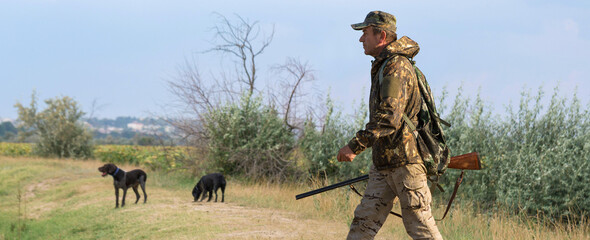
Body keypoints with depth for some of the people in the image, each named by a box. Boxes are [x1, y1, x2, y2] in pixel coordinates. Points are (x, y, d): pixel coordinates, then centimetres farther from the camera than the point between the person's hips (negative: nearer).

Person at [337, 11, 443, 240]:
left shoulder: (397, 67, -16)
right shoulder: (382, 67, 16)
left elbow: (388, 118, -26)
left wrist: (355, 145, -24)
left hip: (405, 162, -10)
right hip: (383, 164, 10)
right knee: (364, 221, 6)